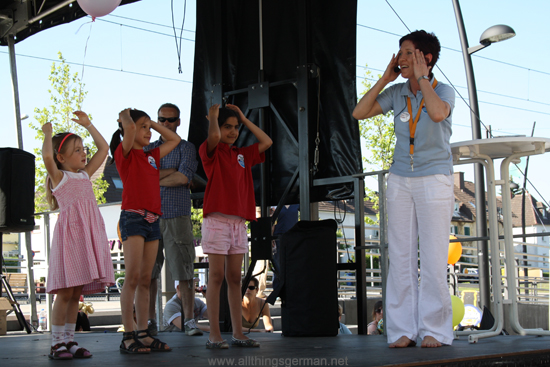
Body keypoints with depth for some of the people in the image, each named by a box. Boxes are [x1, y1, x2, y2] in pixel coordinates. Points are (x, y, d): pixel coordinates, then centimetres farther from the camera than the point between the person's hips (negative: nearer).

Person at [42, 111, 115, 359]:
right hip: (69, 232, -6)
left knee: (76, 294, 8)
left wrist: (88, 125, 26)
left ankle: (69, 341, 12)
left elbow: (103, 148, 25)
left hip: (89, 235, 6)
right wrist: (48, 134, -3)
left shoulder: (85, 175, 20)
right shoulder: (59, 177, 3)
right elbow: (47, 157, -18)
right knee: (65, 292, -6)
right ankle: (57, 343, 0)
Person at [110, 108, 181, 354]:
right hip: (133, 217, -7)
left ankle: (143, 334, 8)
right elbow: (129, 128, -18)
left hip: (153, 220, 7)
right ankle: (128, 336, -10)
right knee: (132, 277, -10)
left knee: (145, 280, 6)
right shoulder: (125, 153, 0)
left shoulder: (152, 156, 20)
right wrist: (125, 116, 3)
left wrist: (153, 123, 24)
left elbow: (174, 139, 31)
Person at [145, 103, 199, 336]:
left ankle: (189, 320, 1)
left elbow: (183, 177, -10)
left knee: (184, 272, -4)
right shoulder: (148, 149, 17)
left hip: (178, 216, -3)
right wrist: (171, 171, -5)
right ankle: (149, 321, 11)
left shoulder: (186, 148, 6)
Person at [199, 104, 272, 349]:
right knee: (217, 276, -5)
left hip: (238, 222, 6)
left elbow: (266, 142, 19)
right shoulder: (211, 151, -1)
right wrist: (213, 116, -2)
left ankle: (238, 334, 10)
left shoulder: (242, 155, 18)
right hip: (217, 220, -6)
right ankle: (214, 335, -3)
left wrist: (243, 118, 18)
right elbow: (214, 136, -22)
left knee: (235, 278, 7)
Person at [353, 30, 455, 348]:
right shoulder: (396, 93, 7)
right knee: (400, 255, 1)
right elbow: (359, 113, 3)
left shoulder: (444, 91, -4)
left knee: (433, 256, -5)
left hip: (435, 180, -4)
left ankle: (434, 330, 2)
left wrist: (422, 77, -14)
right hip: (400, 179, 4)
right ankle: (403, 330, 5)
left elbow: (437, 113, -26)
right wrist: (385, 79, 0)